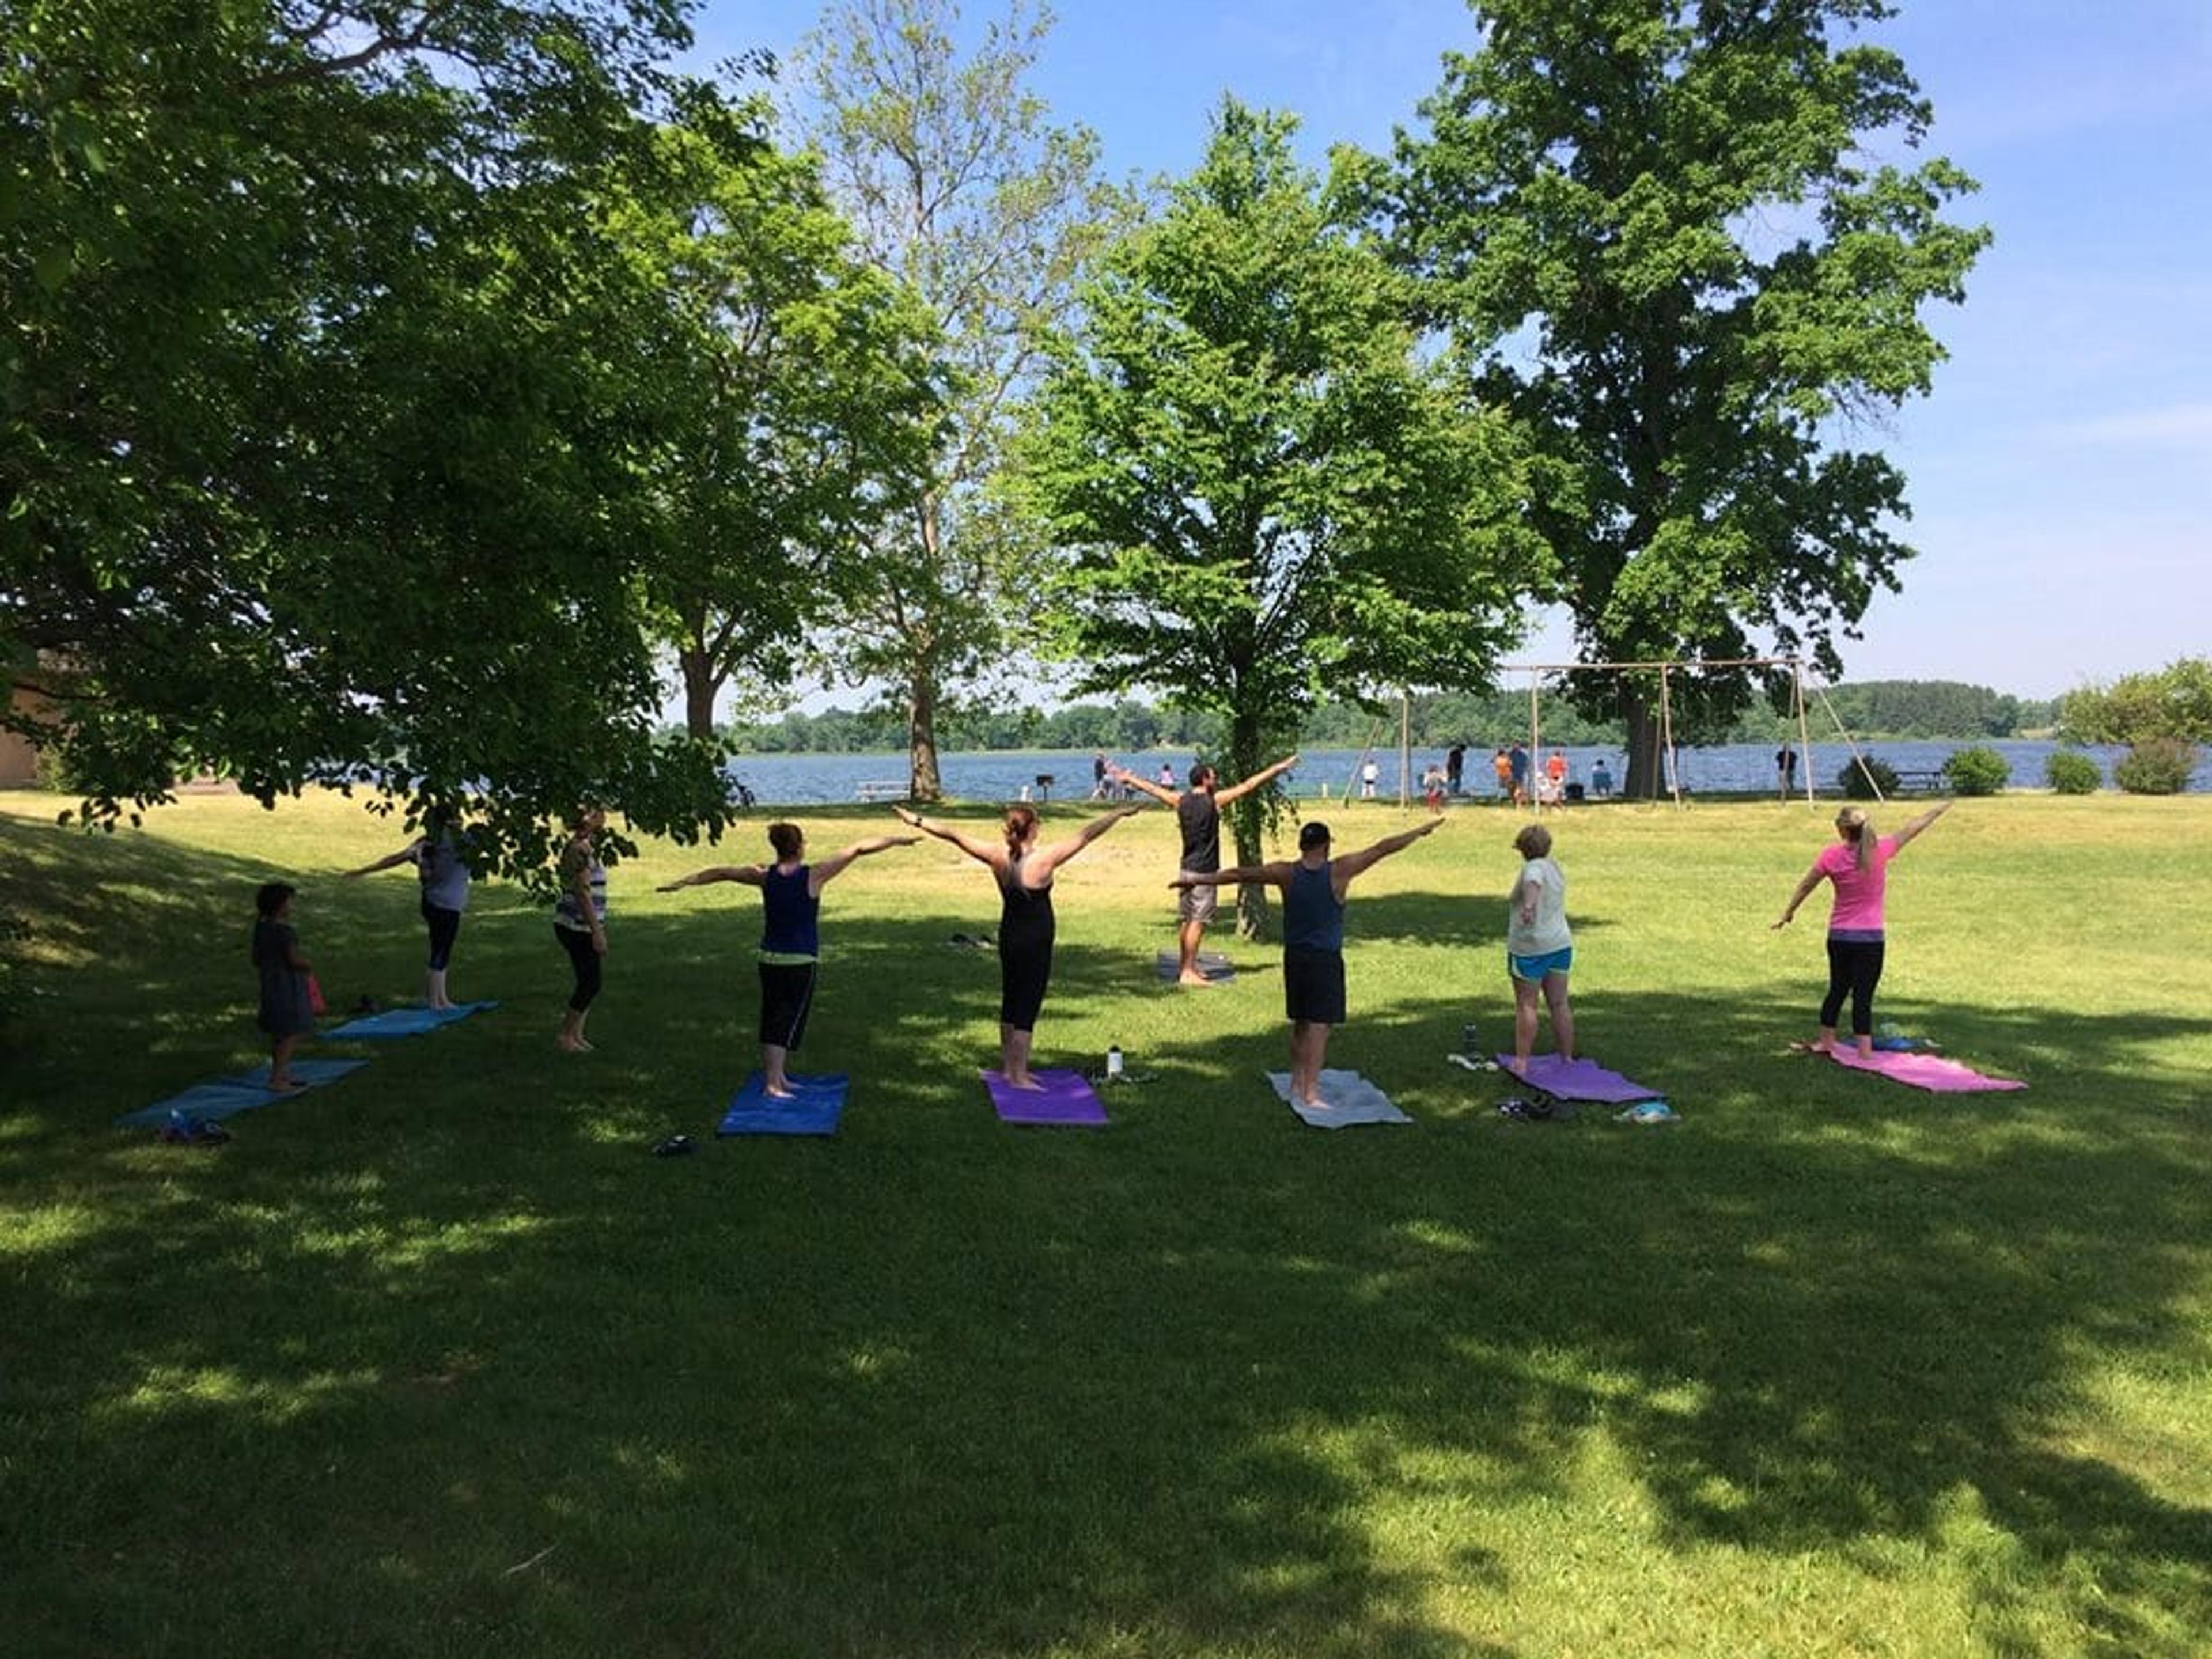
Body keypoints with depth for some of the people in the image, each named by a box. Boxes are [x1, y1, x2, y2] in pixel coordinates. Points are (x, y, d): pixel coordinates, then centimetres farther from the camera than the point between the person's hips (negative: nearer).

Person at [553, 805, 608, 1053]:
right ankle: (566, 1035, 8)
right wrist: (597, 931, -20)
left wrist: (598, 929, 23)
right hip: (578, 927, -10)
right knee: (591, 982, -2)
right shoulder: (580, 850, -18)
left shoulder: (583, 847, 13)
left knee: (590, 980, 13)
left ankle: (576, 1035, 19)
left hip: (580, 927, 10)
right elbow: (583, 893, -21)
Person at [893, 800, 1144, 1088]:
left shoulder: (998, 857, -7)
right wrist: (1120, 813, -11)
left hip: (1009, 937, 7)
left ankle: (1008, 1065, 30)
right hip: (1036, 942, -6)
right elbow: (1086, 835, -17)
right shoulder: (1044, 859, -20)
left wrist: (917, 821, 6)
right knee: (1028, 1006, -1)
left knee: (1010, 1001, 18)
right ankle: (1018, 1075, 2)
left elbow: (954, 835, -2)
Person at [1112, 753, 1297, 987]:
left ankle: (1185, 966, 20)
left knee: (1186, 919, 13)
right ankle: (1188, 972, -7)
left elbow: (1152, 789, 16)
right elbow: (1248, 786, -8)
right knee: (1198, 921, -6)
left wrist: (1128, 779, 31)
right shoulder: (1214, 801, -11)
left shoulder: (1180, 800, 4)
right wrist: (1278, 769, -1)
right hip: (1204, 871, -7)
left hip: (1187, 868, 7)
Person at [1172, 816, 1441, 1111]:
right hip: (1326, 960, -4)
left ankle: (1297, 1083, 27)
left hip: (1295, 957, 4)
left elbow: (1238, 874, 2)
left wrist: (1195, 880, 10)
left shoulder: (1286, 873, -4)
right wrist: (1421, 830, 6)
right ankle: (1311, 1091, -8)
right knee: (1320, 1026, -3)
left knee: (1301, 1023, 18)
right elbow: (1383, 848, -4)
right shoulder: (1339, 871, -11)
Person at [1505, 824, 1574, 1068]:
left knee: (1526, 1005, -2)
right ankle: (1567, 1059, 17)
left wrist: (1529, 904, -55)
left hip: (1530, 948, -8)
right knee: (1560, 1004, 11)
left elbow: (1533, 883, -37)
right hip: (1561, 945, 8)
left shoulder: (1533, 868, -13)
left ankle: (1521, 1062, -1)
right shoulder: (1556, 868, 13)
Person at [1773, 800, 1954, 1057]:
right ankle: (1865, 1054, -3)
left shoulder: (1831, 856, -6)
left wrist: (1788, 913, 17)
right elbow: (1913, 829, 3)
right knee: (1863, 997, -3)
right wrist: (1940, 808, 17)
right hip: (1870, 937, -2)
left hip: (1838, 936, 2)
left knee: (1837, 990, 18)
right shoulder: (1880, 850, -10)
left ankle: (1826, 1043, 28)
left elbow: (1805, 887, 3)